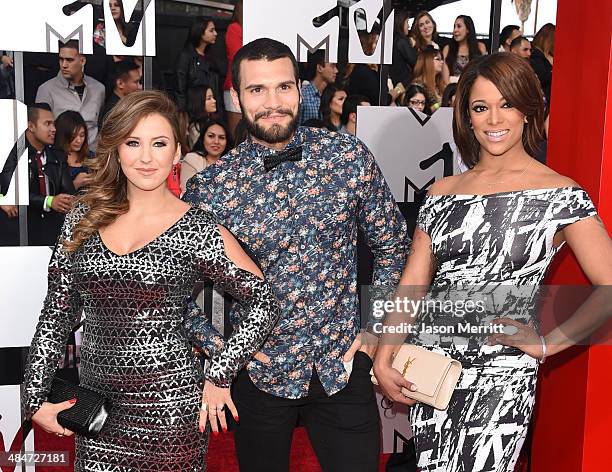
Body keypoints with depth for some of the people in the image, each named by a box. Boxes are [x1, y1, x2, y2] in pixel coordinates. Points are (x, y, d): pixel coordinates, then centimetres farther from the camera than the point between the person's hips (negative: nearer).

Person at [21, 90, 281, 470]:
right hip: (96, 405, 4)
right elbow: (57, 312, 7)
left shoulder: (197, 230, -9)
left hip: (169, 408, -3)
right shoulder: (84, 219, 3)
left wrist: (219, 375, -8)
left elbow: (264, 304, -6)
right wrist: (36, 398, 3)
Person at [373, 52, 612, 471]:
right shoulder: (443, 192, 7)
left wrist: (547, 344, -10)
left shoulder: (560, 194, -6)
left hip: (501, 379, -4)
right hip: (428, 370, 4)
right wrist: (384, 359, -4)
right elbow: (412, 283, 4)